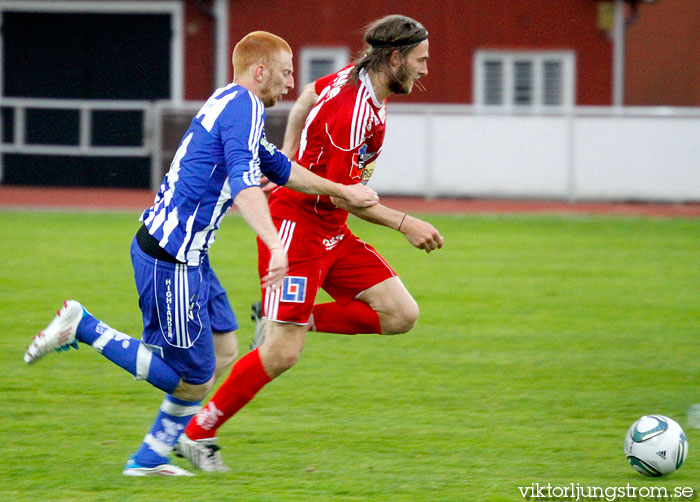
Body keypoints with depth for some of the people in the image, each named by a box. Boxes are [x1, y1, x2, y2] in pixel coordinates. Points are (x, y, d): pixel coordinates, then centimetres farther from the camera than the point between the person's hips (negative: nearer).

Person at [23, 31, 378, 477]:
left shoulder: (231, 104, 18)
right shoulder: (244, 106, -14)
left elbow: (280, 169, 32)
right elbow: (243, 182, -31)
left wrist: (343, 191, 35)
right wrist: (275, 245, -42)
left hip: (188, 256, 11)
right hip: (171, 259, -11)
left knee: (222, 352, 15)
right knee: (194, 380, -6)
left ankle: (151, 457, 18)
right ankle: (81, 327, -4)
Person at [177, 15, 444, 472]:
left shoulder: (356, 79, 5)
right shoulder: (353, 112, -23)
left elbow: (308, 96, 24)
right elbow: (342, 194, -21)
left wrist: (288, 159, 24)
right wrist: (404, 224, -18)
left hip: (332, 233, 9)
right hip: (297, 225, -9)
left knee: (401, 315, -3)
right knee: (283, 354, -11)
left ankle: (293, 319, 7)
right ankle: (198, 434, 2)